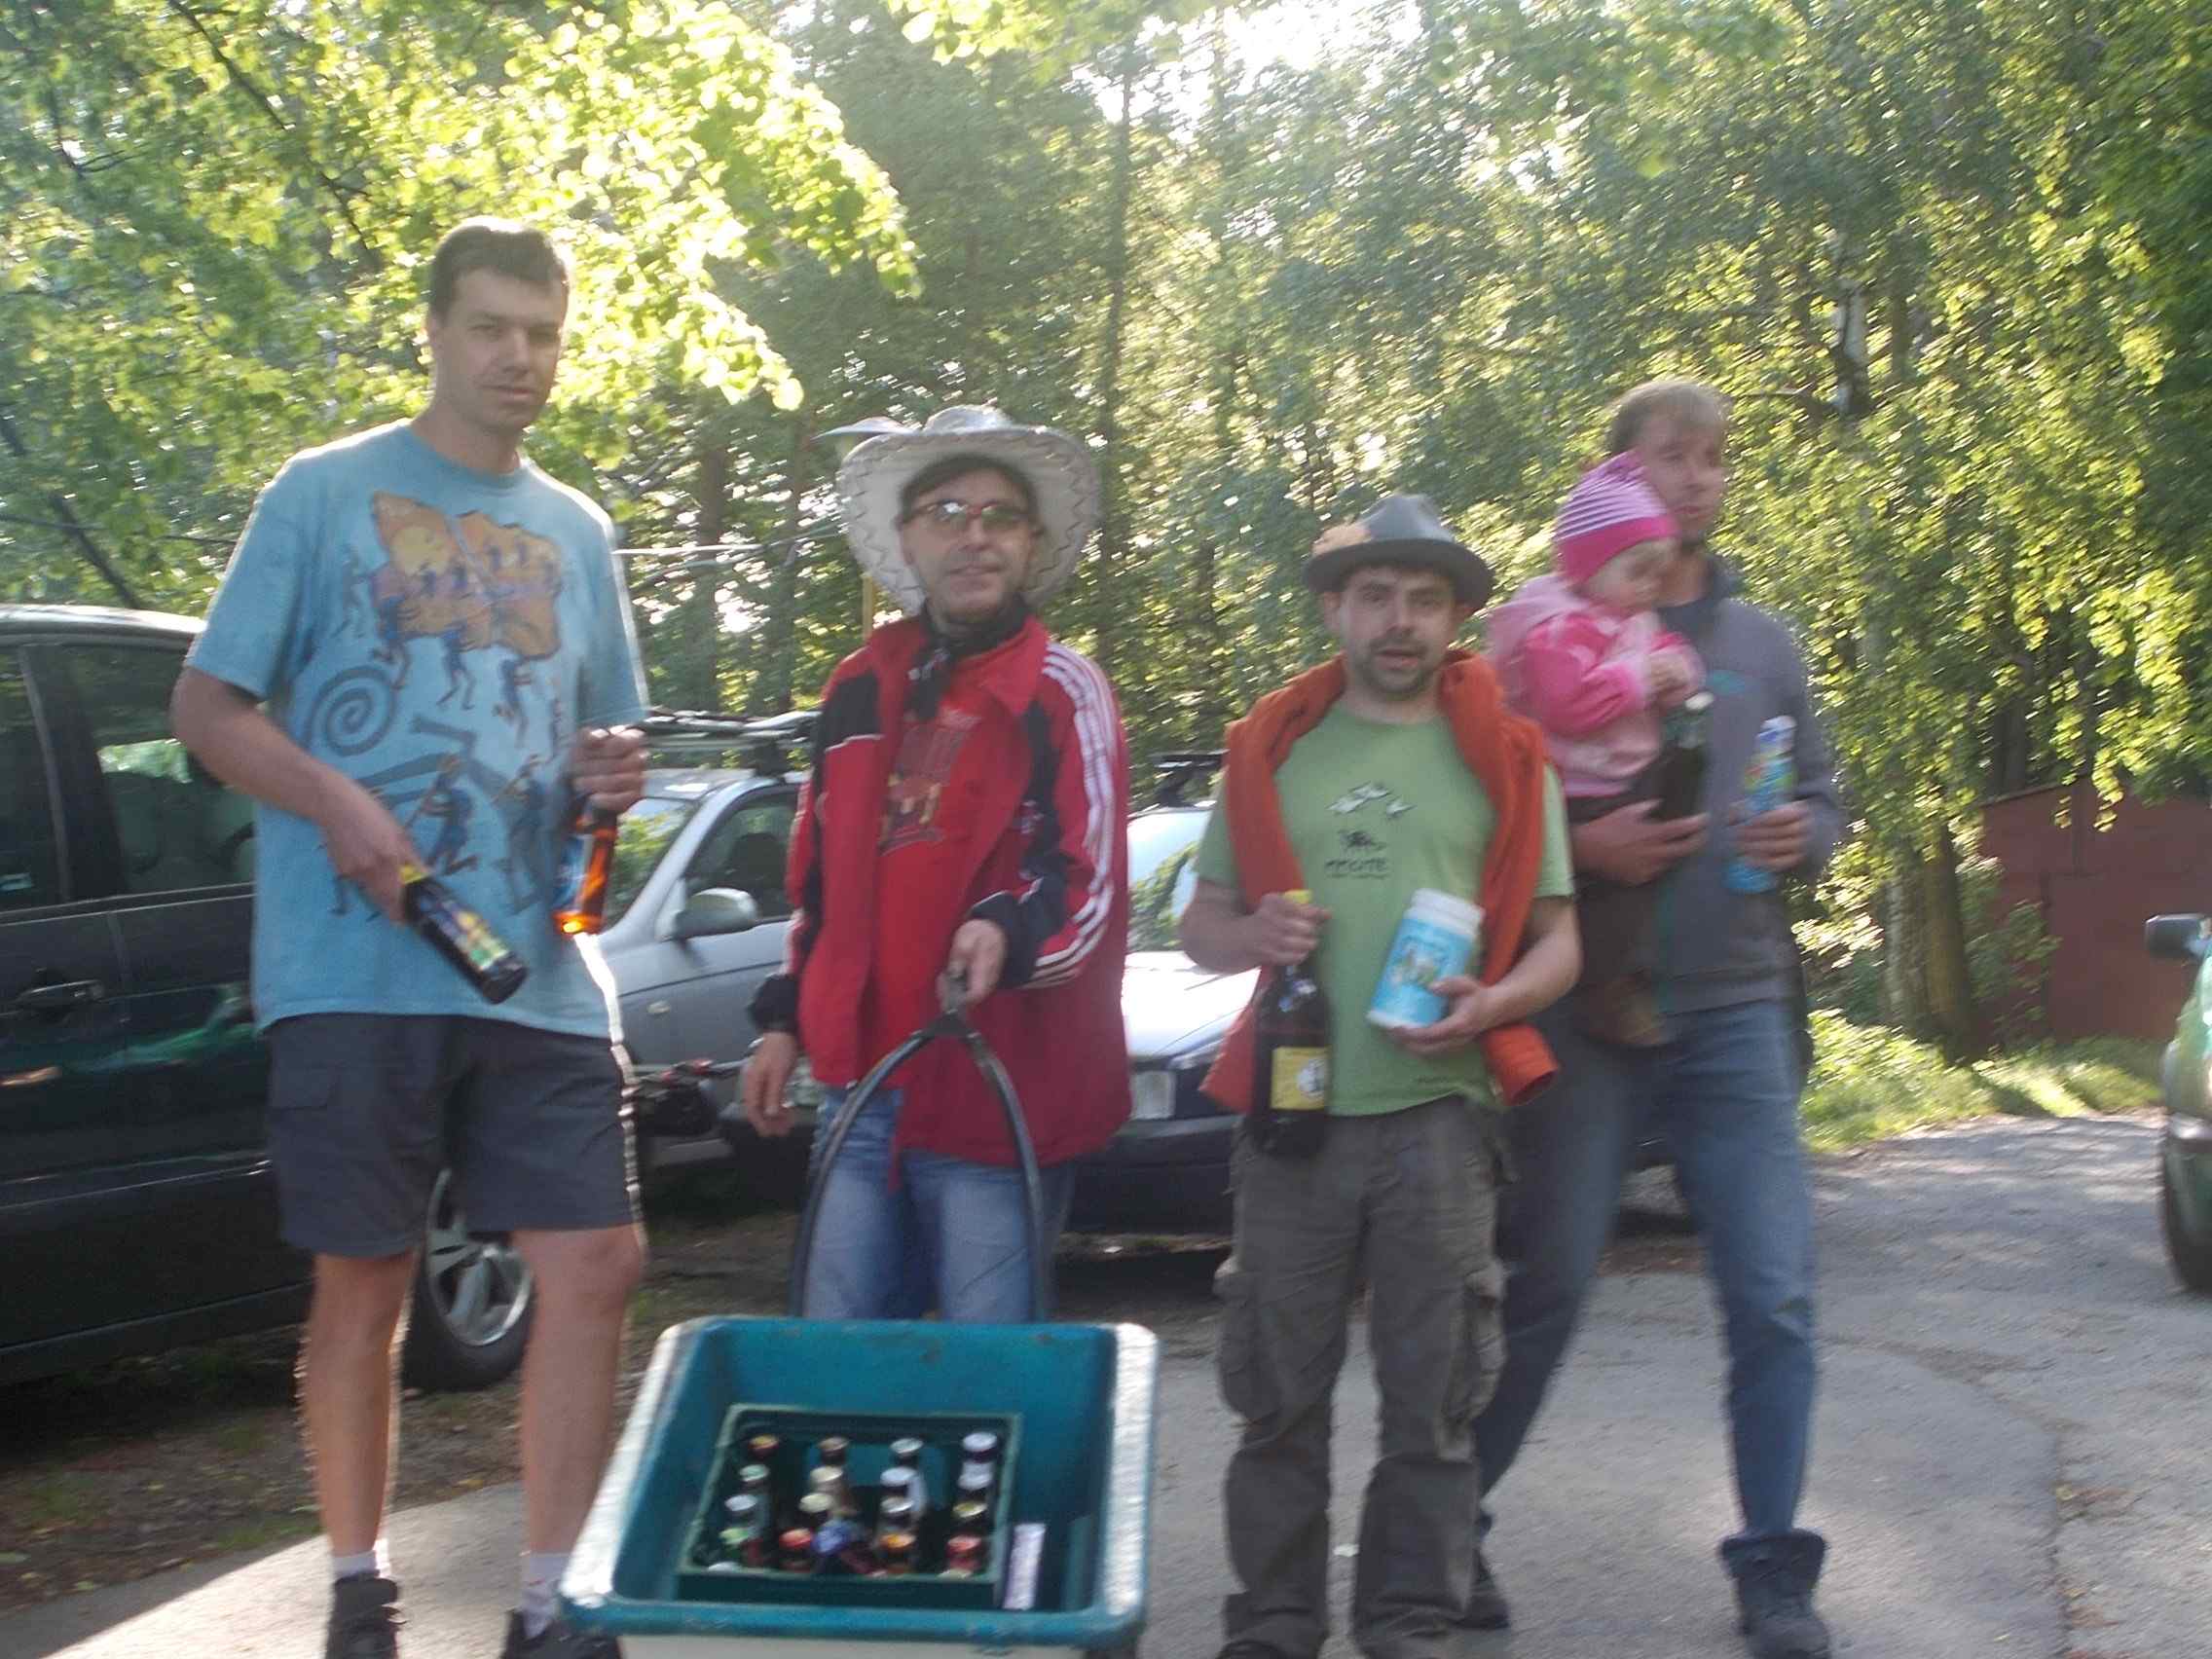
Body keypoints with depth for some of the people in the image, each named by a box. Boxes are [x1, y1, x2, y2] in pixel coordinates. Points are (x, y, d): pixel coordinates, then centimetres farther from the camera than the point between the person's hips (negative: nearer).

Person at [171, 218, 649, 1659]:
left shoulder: (579, 533, 18)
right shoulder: (327, 494, 4)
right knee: (365, 1281, 3)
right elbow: (207, 705, 1)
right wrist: (333, 801, -17)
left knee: (595, 1266, -4)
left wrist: (616, 775, 1)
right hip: (357, 968, -4)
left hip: (540, 971, 4)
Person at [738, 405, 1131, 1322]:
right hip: (862, 1084, 6)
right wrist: (785, 1021, 20)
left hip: (1000, 1095, -5)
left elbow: (1085, 888, -10)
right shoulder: (860, 688, 15)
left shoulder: (1065, 693, -3)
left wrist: (1006, 931, -30)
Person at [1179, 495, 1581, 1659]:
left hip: (1439, 1115, -1)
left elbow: (1557, 940, 9)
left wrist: (1491, 1004, -12)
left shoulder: (1504, 756, 10)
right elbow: (1200, 925, 16)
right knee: (1279, 1394, 3)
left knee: (1431, 1398, 1)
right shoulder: (1268, 748, 13)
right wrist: (1250, 934, -7)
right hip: (1293, 1113, 1)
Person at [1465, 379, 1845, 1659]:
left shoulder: (1761, 641, 13)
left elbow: (1824, 799, 17)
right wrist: (1576, 847, -18)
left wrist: (1803, 840, -5)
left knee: (1776, 1298, -1)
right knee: (1544, 1290, 2)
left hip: (1739, 1011, 3)